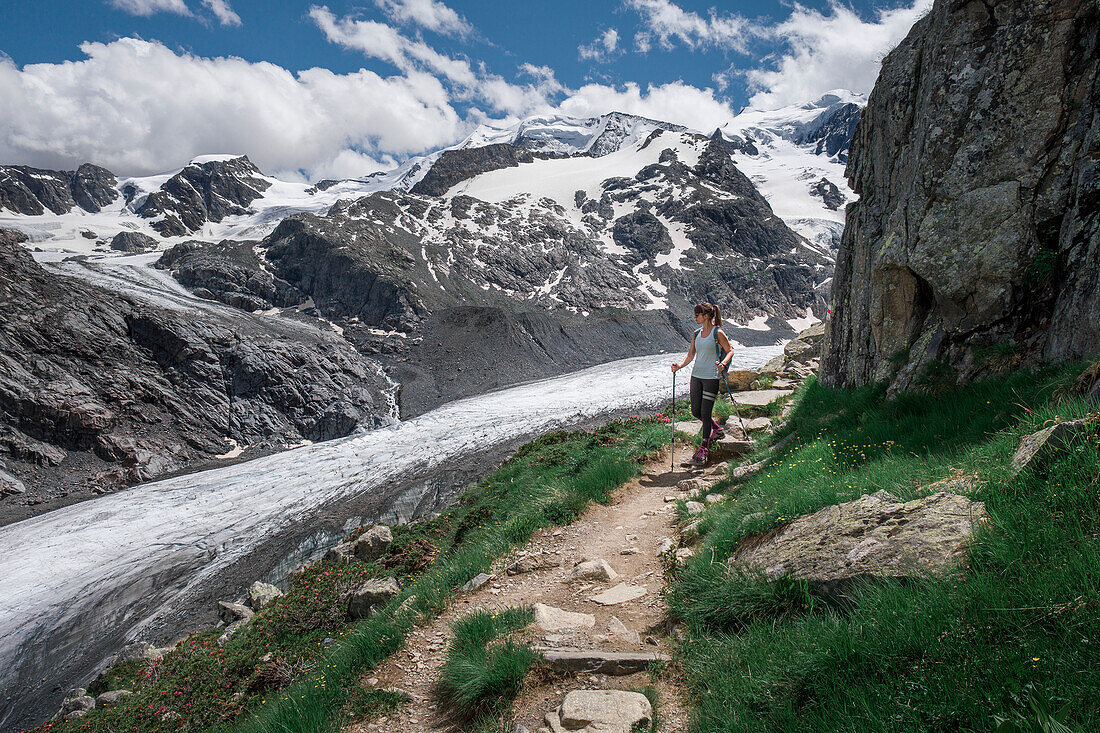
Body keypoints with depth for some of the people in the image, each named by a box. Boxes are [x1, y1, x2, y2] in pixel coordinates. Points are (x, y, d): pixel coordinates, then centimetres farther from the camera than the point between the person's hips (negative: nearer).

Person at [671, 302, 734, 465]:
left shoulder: (717, 333, -7)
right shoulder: (697, 333, 11)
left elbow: (730, 351, -2)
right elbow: (691, 354, 12)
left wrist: (723, 363, -22)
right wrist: (680, 366, -4)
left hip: (712, 377, -6)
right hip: (696, 375, 7)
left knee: (705, 413, -5)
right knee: (696, 412, 8)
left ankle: (703, 449, 5)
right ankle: (716, 429, 36)